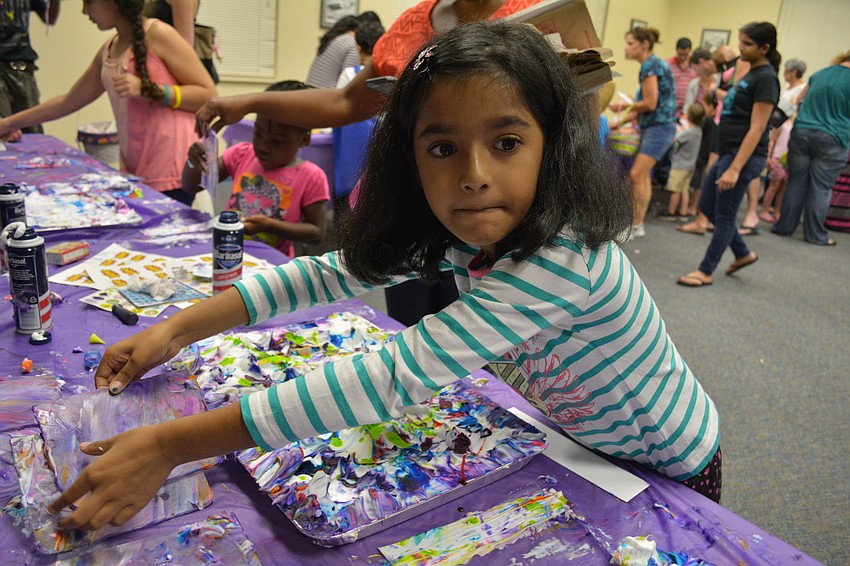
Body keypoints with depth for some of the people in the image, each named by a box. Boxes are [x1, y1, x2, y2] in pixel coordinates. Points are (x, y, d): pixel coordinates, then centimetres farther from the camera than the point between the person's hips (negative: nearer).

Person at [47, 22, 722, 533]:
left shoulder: (564, 258, -40)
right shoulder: (465, 237, -16)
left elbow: (395, 377, -45)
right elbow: (340, 270, -11)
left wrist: (168, 445, -42)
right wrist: (178, 328, -16)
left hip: (669, 475, -5)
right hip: (588, 453, 6)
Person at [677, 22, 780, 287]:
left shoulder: (765, 78, -14)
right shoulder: (751, 74, 14)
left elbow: (756, 129, -19)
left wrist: (735, 169, -24)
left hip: (744, 155, -10)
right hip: (728, 151, 10)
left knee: (724, 215, -1)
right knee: (707, 205, 15)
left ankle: (705, 272, 9)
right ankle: (743, 253, 29)